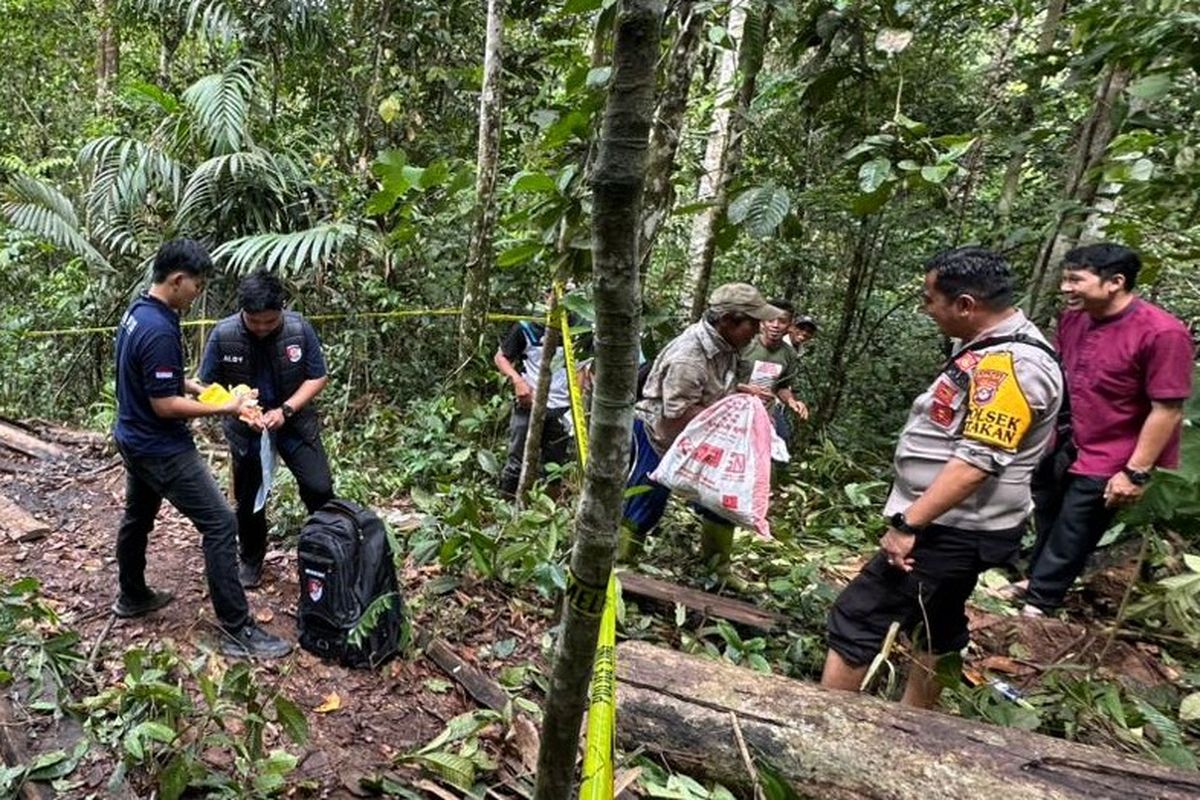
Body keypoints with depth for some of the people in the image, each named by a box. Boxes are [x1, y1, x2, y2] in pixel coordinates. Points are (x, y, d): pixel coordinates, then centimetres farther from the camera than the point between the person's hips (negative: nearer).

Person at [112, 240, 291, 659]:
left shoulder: (137, 311, 5)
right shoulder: (160, 330, -27)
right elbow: (165, 405, -26)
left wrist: (195, 386, 9)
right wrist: (223, 409, -19)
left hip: (134, 440, 11)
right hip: (162, 449, -11)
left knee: (137, 518, 25)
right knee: (220, 524, -9)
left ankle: (132, 597, 45)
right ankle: (238, 631, -6)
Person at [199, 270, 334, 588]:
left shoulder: (299, 328, -17)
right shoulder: (223, 335, -17)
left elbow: (318, 377, -9)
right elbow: (209, 386, -6)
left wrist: (285, 410, -20)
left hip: (296, 422, 0)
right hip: (246, 428, 1)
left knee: (319, 488, -7)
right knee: (249, 499, 13)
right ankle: (251, 559, 35)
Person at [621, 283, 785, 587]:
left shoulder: (724, 345, -4)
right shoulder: (687, 357, -32)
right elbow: (679, 413, -32)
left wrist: (742, 390, -5)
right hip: (658, 435, -9)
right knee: (642, 509, 2)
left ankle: (719, 567, 32)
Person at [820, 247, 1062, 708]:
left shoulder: (1009, 365, -24)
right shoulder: (994, 350, 11)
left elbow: (976, 461, -30)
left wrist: (908, 524, -27)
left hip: (950, 530, -11)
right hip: (955, 525, 11)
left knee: (856, 622, -6)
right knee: (937, 626, 20)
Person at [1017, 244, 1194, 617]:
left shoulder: (1162, 333, -25)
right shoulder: (1072, 318, -4)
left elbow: (1168, 410, -23)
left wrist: (1136, 472, -22)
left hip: (1107, 462, -6)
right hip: (1064, 447, 7)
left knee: (1069, 539, 8)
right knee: (1047, 519, 23)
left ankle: (1038, 604, 26)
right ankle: (1035, 581, 45)